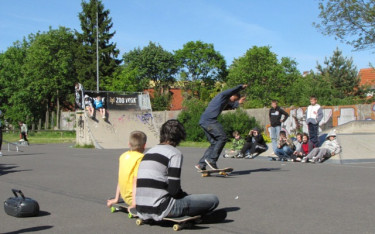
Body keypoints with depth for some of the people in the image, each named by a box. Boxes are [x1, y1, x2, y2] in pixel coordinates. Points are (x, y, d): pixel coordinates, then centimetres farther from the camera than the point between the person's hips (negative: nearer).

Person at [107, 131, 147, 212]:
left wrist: (116, 199, 20)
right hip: (135, 196, -8)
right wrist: (134, 203, -21)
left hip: (125, 197, 8)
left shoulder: (123, 156, 10)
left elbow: (120, 180, 15)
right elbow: (135, 181, -19)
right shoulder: (140, 158, -11)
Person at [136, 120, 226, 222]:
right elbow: (174, 190, -14)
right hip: (161, 210, -9)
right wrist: (185, 195, 8)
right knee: (213, 199, -2)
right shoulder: (175, 153, -7)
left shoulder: (149, 152, 17)